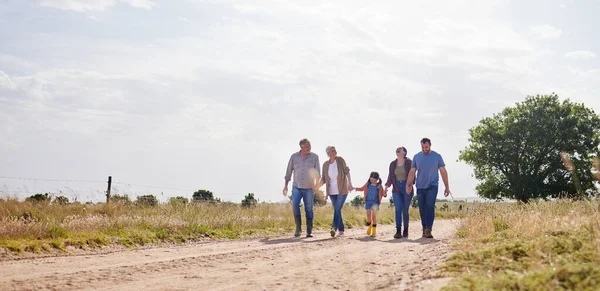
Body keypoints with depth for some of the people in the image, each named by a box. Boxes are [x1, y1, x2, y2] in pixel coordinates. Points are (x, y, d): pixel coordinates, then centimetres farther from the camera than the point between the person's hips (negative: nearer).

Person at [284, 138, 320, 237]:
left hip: (309, 188, 0)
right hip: (296, 187, 1)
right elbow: (289, 172, 7)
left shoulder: (314, 157, -1)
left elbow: (317, 172, -3)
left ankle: (309, 231, 3)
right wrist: (286, 185, 3)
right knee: (295, 206, -16)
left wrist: (316, 184, -19)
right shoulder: (294, 157, 1)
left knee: (309, 209, -2)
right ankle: (298, 228, -3)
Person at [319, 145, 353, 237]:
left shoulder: (340, 160, -9)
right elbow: (323, 179, 3)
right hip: (332, 192, 4)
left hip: (342, 190, -4)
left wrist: (350, 183, -10)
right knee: (337, 210, 9)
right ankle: (341, 230, 19)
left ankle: (334, 228, -29)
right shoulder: (325, 164, -1)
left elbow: (347, 171, -2)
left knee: (337, 210, -17)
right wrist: (317, 187, -12)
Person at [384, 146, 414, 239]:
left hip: (406, 188, -2)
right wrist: (387, 186, -4)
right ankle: (398, 232, -12)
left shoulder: (409, 162, -1)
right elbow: (390, 176, 11)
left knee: (405, 210, 0)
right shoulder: (392, 164, 10)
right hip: (396, 189, 2)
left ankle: (405, 231, 13)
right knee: (398, 209, -9)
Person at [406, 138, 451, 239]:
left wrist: (447, 187, 5)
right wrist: (408, 185, -6)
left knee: (430, 207, -16)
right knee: (422, 209, 5)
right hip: (420, 187, 3)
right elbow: (412, 172, 7)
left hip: (432, 186, -2)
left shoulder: (437, 157, 3)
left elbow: (443, 172, 7)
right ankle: (424, 229, 18)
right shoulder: (416, 157, 6)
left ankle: (428, 230, -23)